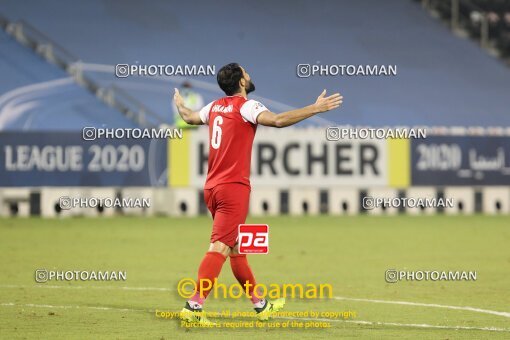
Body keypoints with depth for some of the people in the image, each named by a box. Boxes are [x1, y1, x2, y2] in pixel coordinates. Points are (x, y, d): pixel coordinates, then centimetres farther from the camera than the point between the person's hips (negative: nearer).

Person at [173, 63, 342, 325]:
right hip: (234, 187, -9)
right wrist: (316, 108, -24)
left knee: (237, 248, 16)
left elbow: (189, 117, 33)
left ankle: (260, 305, 27)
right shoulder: (246, 106, -10)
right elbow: (278, 120, -27)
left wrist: (180, 105, 56)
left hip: (212, 187, 9)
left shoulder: (215, 107, 12)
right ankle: (193, 306, -21)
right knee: (220, 247, -12)